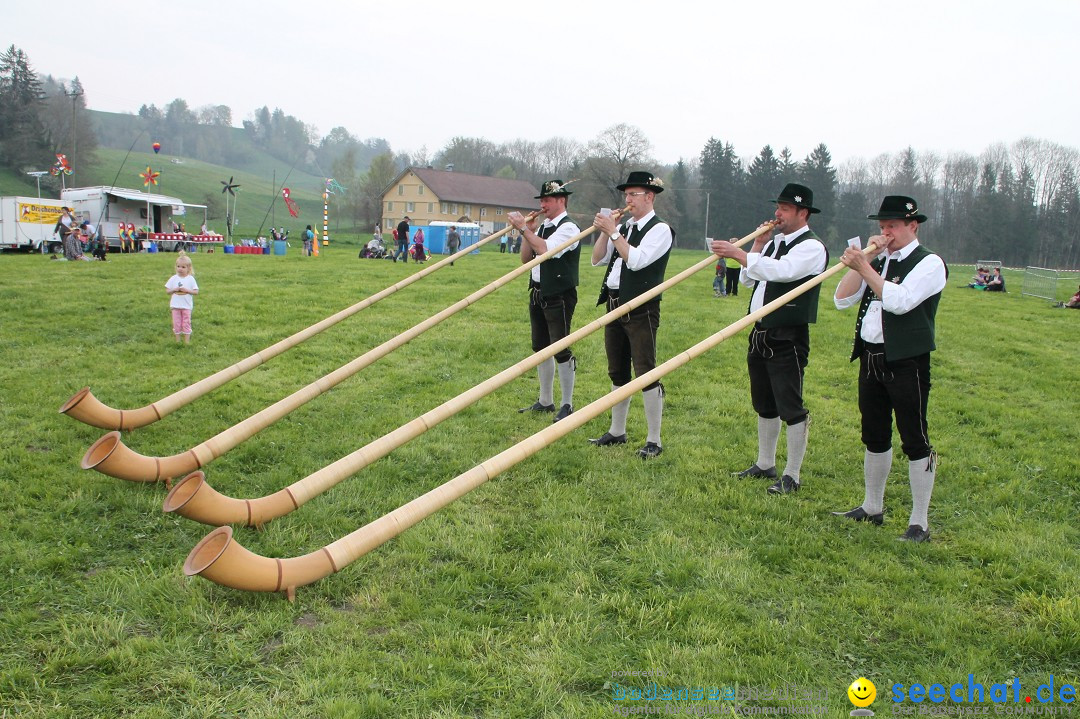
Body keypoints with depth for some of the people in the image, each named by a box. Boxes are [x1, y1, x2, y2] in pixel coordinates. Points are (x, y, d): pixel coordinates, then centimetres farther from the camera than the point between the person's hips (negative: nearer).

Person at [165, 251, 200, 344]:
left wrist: (187, 290, -20)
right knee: (176, 324, 9)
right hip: (175, 305, 2)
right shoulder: (173, 278, 0)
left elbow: (196, 291, -6)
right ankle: (177, 340, 19)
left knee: (186, 323, 4)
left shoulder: (191, 279, -5)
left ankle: (187, 340, 11)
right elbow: (167, 290, 2)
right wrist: (174, 290, -16)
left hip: (187, 306, -2)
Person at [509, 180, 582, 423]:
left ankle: (567, 405, 3)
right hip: (538, 293, 9)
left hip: (559, 296, -9)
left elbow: (545, 250, -26)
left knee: (561, 349, -6)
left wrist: (523, 228, -19)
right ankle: (545, 401, 25)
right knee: (541, 348, 14)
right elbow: (526, 259, 13)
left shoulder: (568, 228, -11)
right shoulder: (542, 227, 14)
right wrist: (527, 231, 1)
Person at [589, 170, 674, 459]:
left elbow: (636, 260, -21)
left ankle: (654, 441, 3)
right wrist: (604, 231, -2)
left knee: (646, 373, -6)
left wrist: (613, 232, -16)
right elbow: (597, 260, 11)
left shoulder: (660, 229, -7)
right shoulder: (623, 227, 15)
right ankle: (617, 432, 28)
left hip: (641, 310, -8)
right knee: (618, 373, 15)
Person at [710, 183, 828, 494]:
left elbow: (780, 270, -28)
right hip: (760, 333, 9)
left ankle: (792, 476, 7)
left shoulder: (811, 247, -11)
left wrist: (738, 253, -29)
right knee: (764, 405, 18)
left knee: (791, 408, -3)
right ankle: (765, 464, 31)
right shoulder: (775, 242, 15)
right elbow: (747, 279, 14)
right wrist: (757, 246, 4)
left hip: (788, 339, -9)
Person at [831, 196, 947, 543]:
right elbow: (842, 300, 4)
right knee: (875, 437, 16)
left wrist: (864, 267, -20)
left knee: (915, 441, -1)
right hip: (871, 357, 7)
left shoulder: (929, 263, -7)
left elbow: (900, 301, -23)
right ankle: (872, 508, 30)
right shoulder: (878, 262, 13)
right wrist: (865, 260, -3)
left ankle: (919, 523, 8)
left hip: (907, 362, -7)